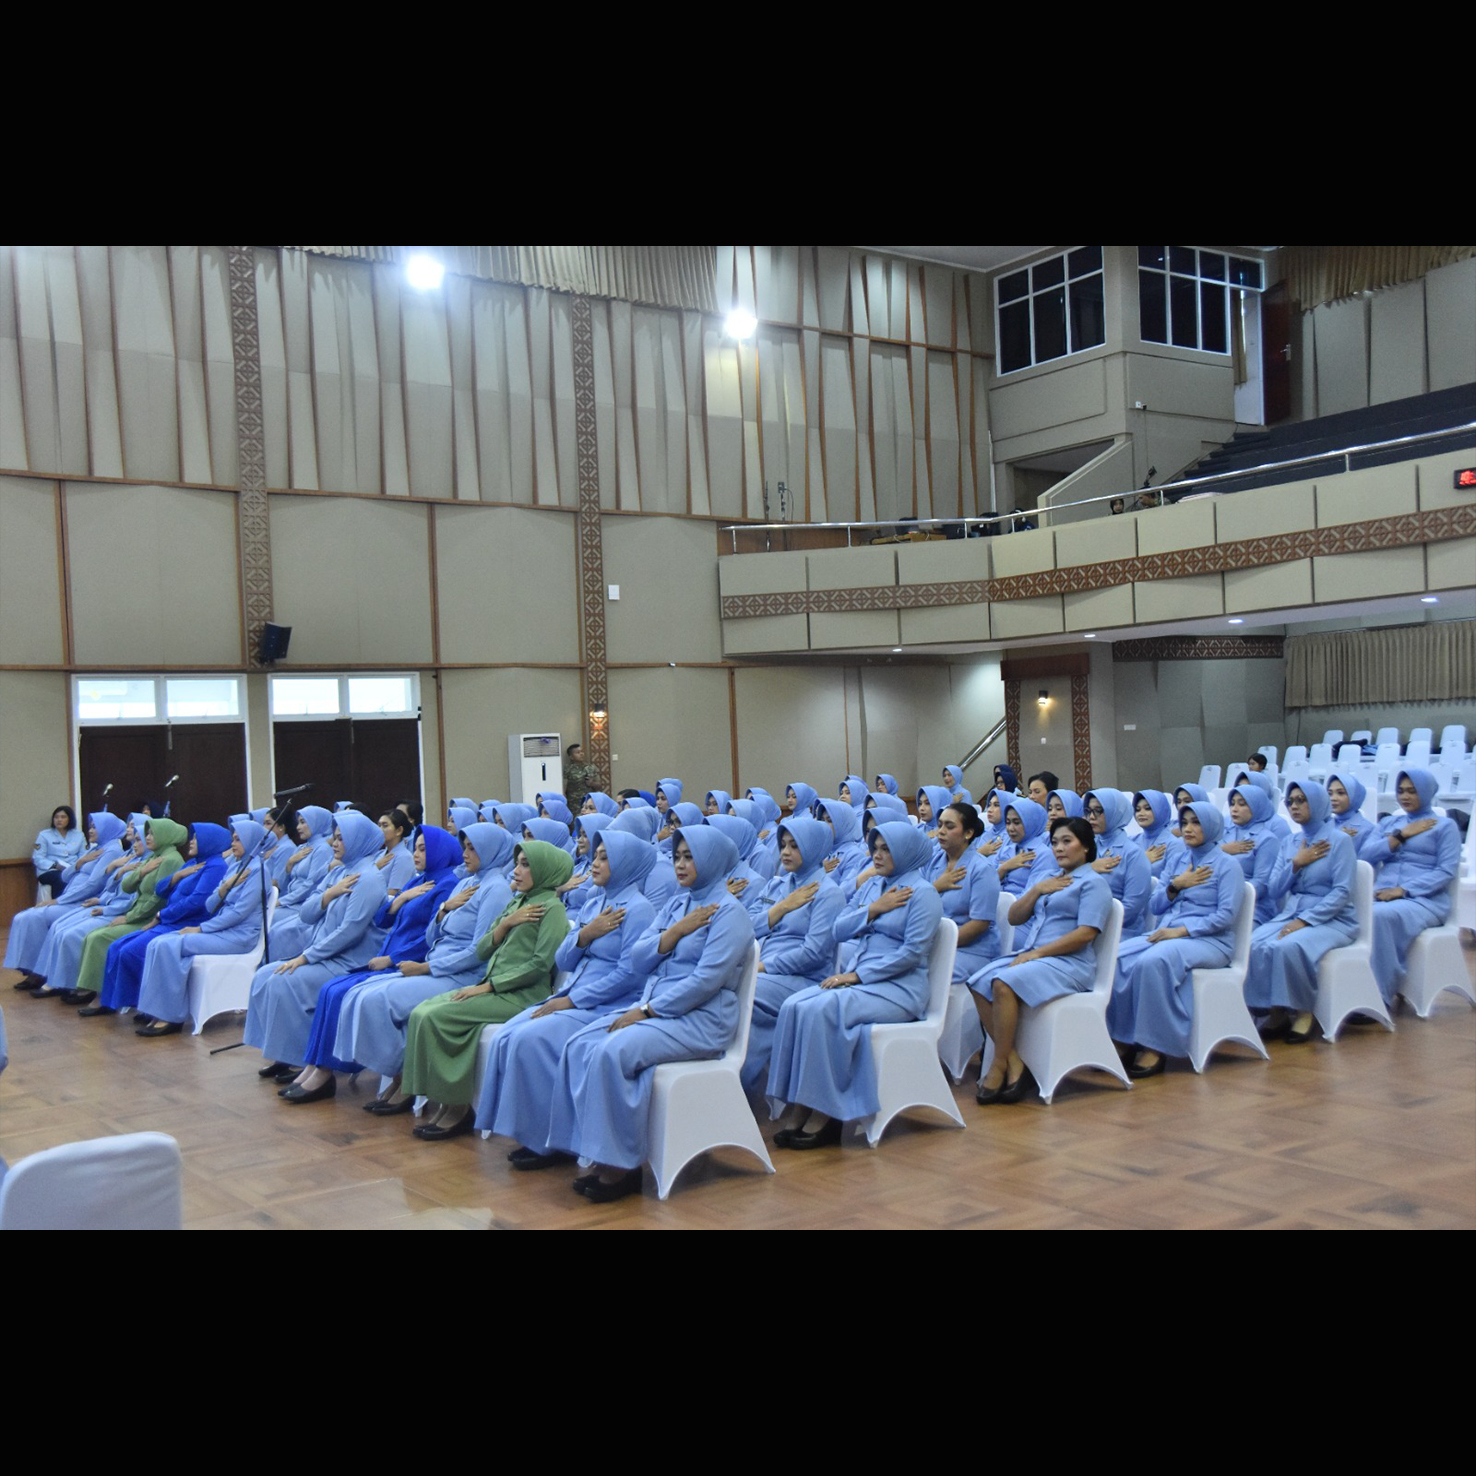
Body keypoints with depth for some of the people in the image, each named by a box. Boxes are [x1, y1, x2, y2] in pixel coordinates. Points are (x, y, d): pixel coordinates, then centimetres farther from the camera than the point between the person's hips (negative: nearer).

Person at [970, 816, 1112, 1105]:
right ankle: (1014, 1062, -22)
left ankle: (998, 1067, -21)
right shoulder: (1049, 879, 26)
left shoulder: (1094, 883, 1)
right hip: (1035, 956, 8)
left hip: (1070, 962, -8)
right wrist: (1036, 890, 3)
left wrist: (1036, 953, -16)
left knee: (1005, 983, -30)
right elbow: (1015, 918, 20)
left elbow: (1086, 933, -13)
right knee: (980, 983, -18)